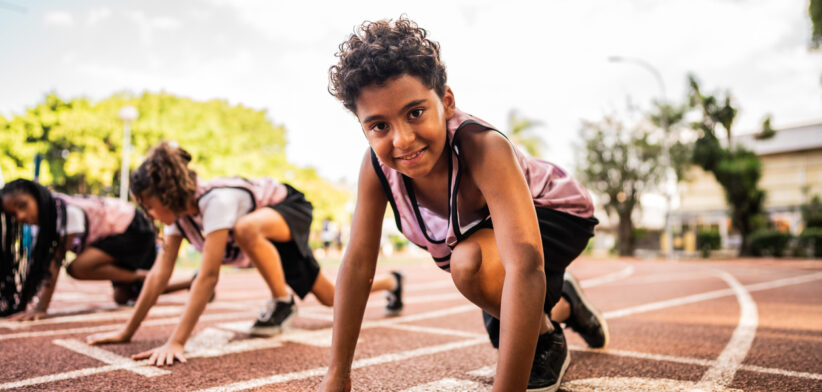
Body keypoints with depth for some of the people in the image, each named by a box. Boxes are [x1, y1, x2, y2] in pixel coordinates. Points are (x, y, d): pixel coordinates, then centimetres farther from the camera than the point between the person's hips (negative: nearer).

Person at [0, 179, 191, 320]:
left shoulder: (68, 212, -30)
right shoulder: (47, 214, -4)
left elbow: (56, 262, -32)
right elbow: (39, 264, -2)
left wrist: (41, 309, -33)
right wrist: (24, 303, -7)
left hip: (135, 229, -10)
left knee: (77, 268, -29)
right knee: (123, 297, 17)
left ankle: (142, 276, -13)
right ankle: (195, 282, 28)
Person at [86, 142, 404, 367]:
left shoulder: (216, 200, -40)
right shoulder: (178, 211, -16)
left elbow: (208, 276, -46)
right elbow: (159, 273, -15)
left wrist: (176, 342, -47)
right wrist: (126, 332, -16)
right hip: (270, 237, 8)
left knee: (244, 229, -43)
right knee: (330, 297, 17)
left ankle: (282, 303, -18)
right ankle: (392, 282, 47)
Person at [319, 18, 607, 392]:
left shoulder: (483, 148, -43)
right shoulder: (375, 165, -27)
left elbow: (524, 265, -53)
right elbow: (357, 263, -22)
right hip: (479, 230, 6)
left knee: (471, 262, -37)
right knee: (503, 333, 25)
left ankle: (547, 340, -6)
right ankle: (563, 307, 58)